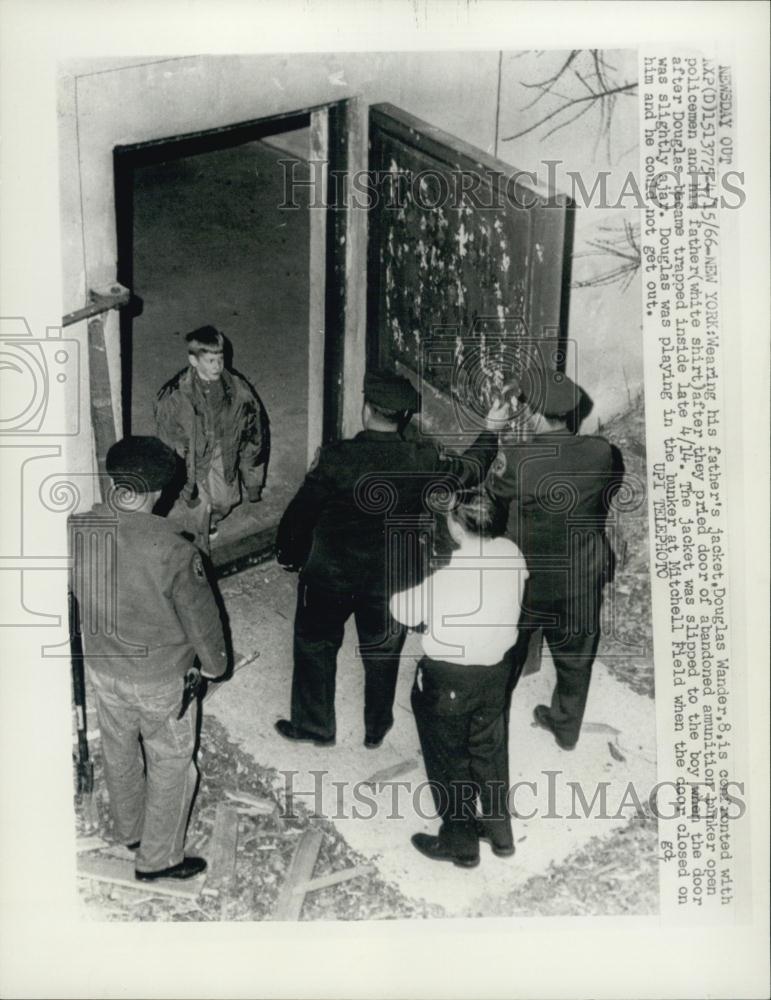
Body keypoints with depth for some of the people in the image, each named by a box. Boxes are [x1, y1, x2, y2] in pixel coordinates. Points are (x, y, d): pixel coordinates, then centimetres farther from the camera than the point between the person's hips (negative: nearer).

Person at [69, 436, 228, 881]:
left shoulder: (78, 530, -15)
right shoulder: (173, 551, -31)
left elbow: (75, 595, 3)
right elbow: (201, 616, -17)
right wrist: (215, 663, 2)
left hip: (103, 669, 6)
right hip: (161, 678, -5)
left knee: (119, 754, 27)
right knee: (171, 765, 16)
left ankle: (130, 831, 50)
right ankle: (158, 858, 32)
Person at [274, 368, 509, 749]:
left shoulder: (336, 458, -23)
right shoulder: (422, 460, -17)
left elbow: (301, 512, -15)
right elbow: (469, 470, 2)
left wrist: (288, 555, 4)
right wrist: (491, 431, 18)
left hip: (330, 575, -2)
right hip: (392, 579, 2)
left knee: (315, 647, 21)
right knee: (382, 654, 23)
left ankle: (314, 725, 36)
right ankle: (376, 728, 41)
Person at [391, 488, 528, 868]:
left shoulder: (443, 575, -29)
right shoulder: (512, 554, -11)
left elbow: (403, 610, -15)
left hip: (447, 679, -6)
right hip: (496, 670, 6)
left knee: (448, 760, 16)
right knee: (490, 750, 25)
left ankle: (459, 843, 34)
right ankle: (499, 830, 44)